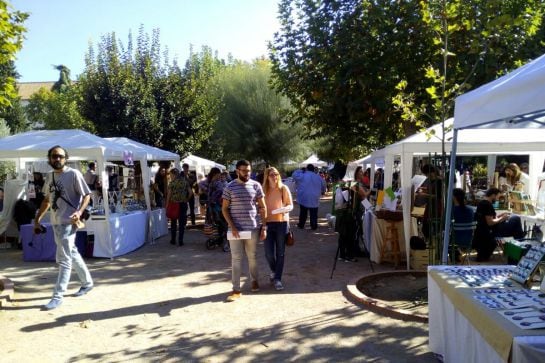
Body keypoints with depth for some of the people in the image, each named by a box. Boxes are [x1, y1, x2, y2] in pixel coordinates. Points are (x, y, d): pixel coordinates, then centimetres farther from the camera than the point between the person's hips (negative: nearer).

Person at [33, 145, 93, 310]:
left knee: (63, 259, -7)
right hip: (56, 223, 8)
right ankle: (88, 282, 31)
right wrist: (37, 219, 20)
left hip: (68, 222, -8)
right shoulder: (50, 176, 13)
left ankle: (58, 296, -2)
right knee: (72, 254, 17)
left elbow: (86, 195, -10)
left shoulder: (73, 174, -9)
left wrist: (79, 212, -25)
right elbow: (47, 199, 22)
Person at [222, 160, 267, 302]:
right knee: (236, 258, 1)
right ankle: (236, 289, 6)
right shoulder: (229, 187, -2)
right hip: (236, 229, -1)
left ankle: (254, 280, 35)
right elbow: (224, 209, 0)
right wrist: (232, 226, -11)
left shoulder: (256, 186, 1)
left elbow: (262, 207, 5)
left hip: (253, 228, 1)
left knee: (252, 256, 14)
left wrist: (264, 227, 0)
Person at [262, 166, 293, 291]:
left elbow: (291, 205, 1)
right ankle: (274, 271, 30)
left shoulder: (284, 188, -2)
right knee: (269, 253, 0)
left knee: (280, 253, 4)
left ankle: (277, 278, 15)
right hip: (268, 223, 0)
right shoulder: (264, 190, -1)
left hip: (282, 223, 0)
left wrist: (285, 209, -20)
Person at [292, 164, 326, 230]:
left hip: (304, 198, -1)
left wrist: (301, 170, 14)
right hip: (314, 200, 2)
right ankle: (314, 226, 10)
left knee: (303, 213, 11)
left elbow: (294, 175, 4)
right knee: (313, 214, 7)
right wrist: (323, 192, 36)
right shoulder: (318, 177, 3)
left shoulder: (302, 176, -9)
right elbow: (323, 185, 16)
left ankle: (301, 225, 20)